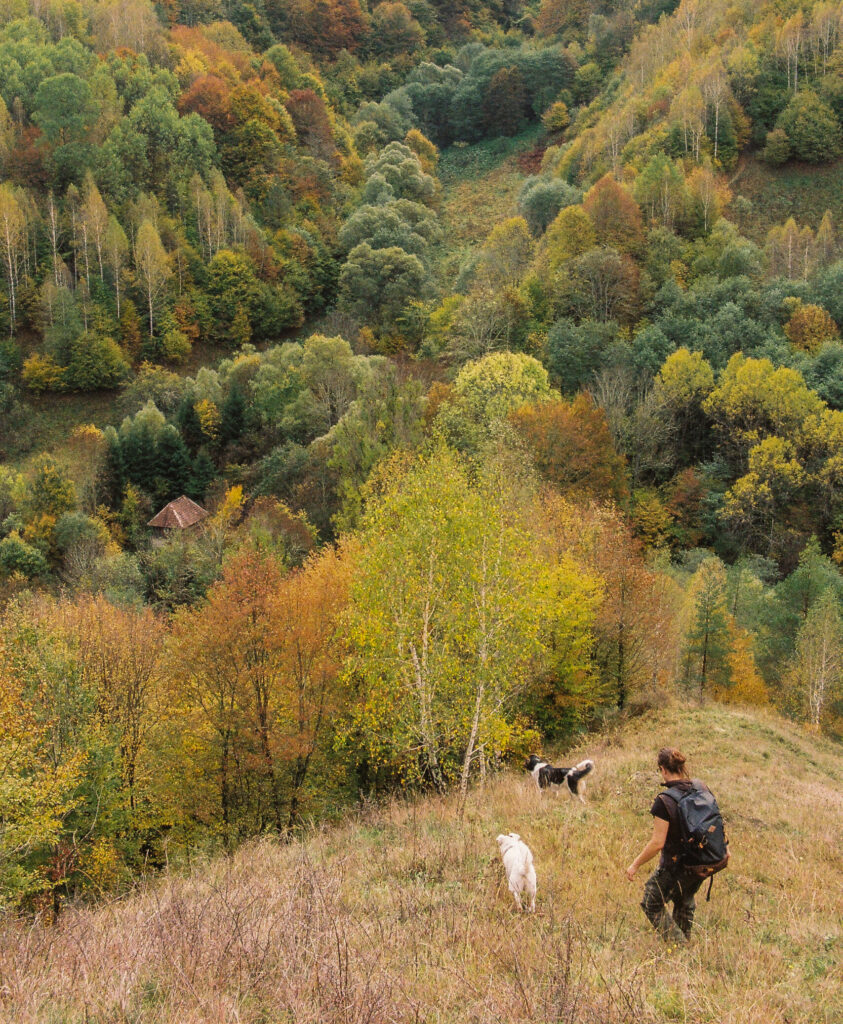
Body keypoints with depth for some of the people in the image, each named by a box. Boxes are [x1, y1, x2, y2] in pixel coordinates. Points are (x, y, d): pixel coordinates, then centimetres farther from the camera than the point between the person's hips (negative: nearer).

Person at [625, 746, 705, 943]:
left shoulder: (664, 801, -24)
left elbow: (657, 843, -23)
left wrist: (635, 864, -11)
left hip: (675, 866, -7)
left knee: (652, 904, 16)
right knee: (685, 900, 33)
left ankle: (678, 944, 11)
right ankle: (685, 940, 47)